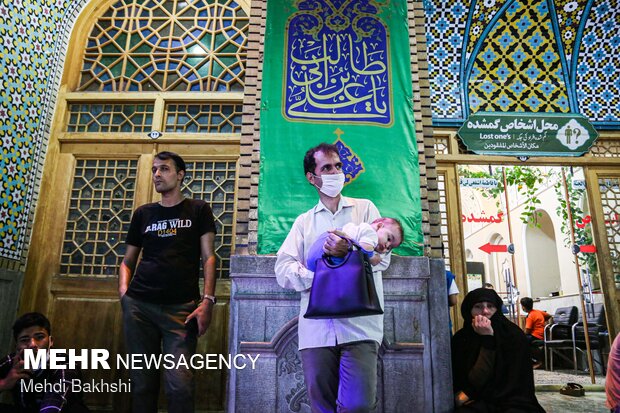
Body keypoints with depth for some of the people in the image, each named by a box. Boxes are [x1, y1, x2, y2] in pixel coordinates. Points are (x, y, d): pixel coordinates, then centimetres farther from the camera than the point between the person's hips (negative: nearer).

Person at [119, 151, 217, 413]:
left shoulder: (198, 210, 8)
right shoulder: (143, 213, 17)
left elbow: (208, 257, 1)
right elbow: (128, 260, 19)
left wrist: (208, 300, -12)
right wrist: (124, 293, 0)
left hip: (181, 308, -3)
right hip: (139, 305, 3)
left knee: (180, 384, -10)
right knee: (143, 383, 9)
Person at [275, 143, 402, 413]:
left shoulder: (365, 208, 13)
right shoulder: (304, 221, 16)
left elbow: (382, 257, 1)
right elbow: (283, 269, 3)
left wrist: (349, 252, -17)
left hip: (360, 325, -1)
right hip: (316, 328, 2)